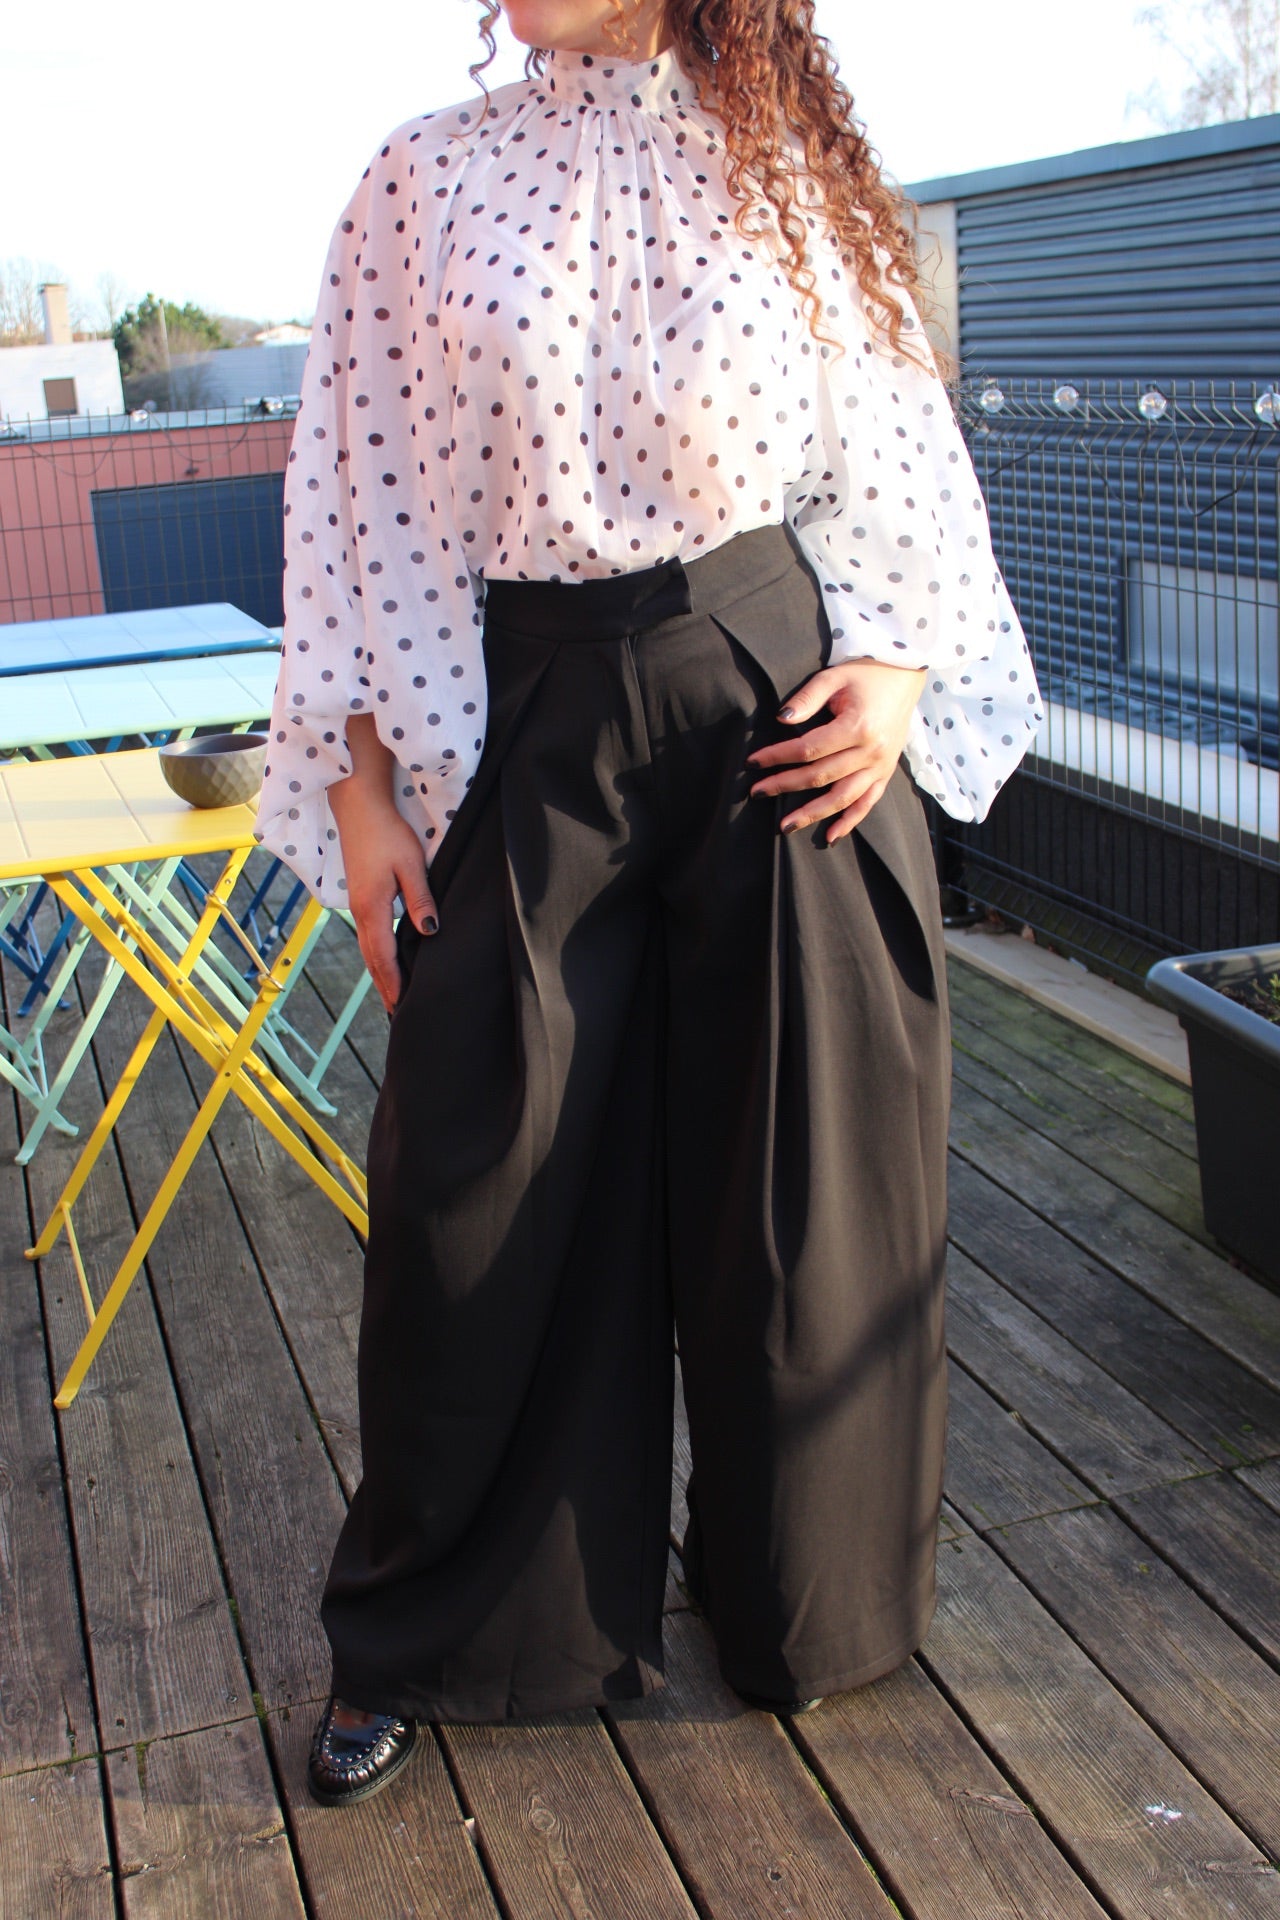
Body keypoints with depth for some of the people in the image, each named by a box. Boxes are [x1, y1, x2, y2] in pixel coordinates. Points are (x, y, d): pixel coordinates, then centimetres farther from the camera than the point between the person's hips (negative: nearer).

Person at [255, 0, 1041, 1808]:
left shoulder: (793, 162, 7)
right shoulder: (425, 179, 6)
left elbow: (904, 455, 9)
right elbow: (357, 496, 4)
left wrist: (902, 669, -7)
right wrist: (360, 783, -2)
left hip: (787, 715, 1)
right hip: (529, 730, 0)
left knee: (804, 1180, 9)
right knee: (487, 1196, 6)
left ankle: (804, 1604, 34)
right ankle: (426, 1640, 29)